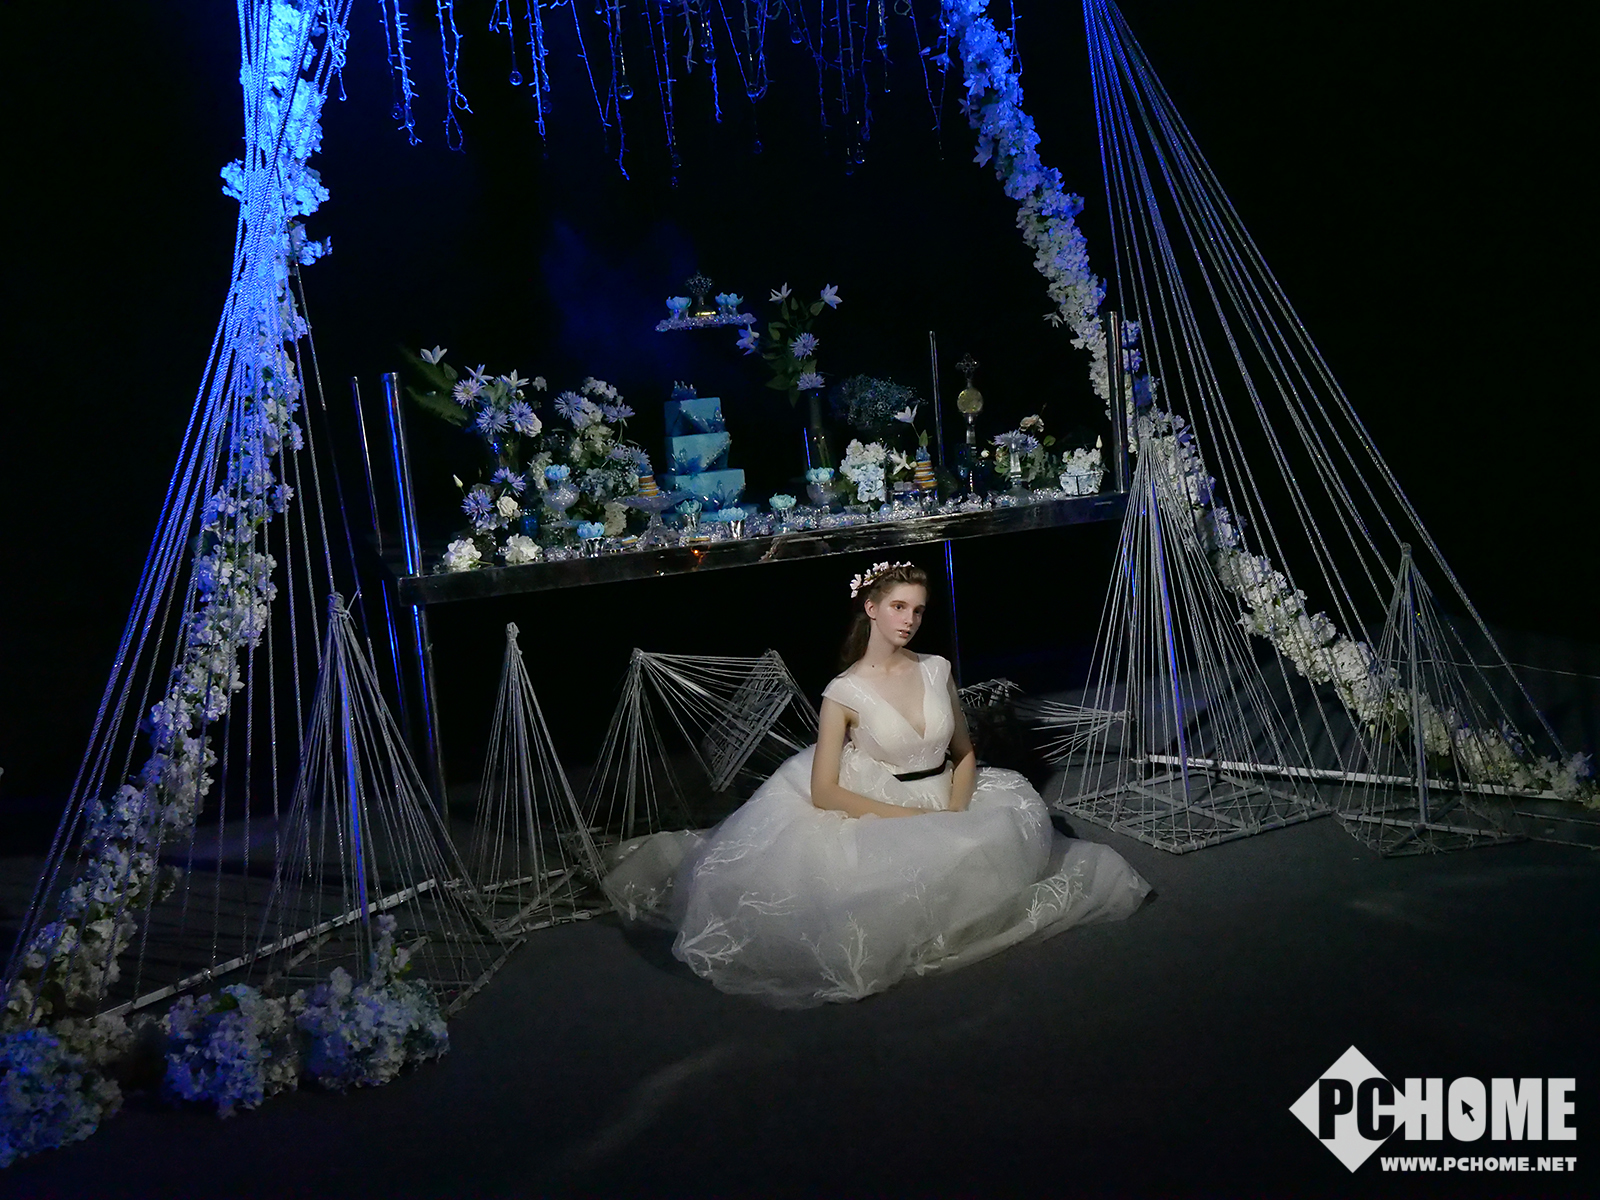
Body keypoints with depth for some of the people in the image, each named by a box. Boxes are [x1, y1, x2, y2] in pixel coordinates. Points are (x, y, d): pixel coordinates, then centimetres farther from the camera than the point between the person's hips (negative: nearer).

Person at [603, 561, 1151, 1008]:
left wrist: (954, 812, -9)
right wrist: (910, 818, -19)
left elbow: (964, 753, 10)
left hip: (946, 808, 6)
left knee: (1013, 823, -14)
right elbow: (823, 792, -14)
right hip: (874, 817, -5)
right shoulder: (844, 692, -10)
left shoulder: (936, 669, 2)